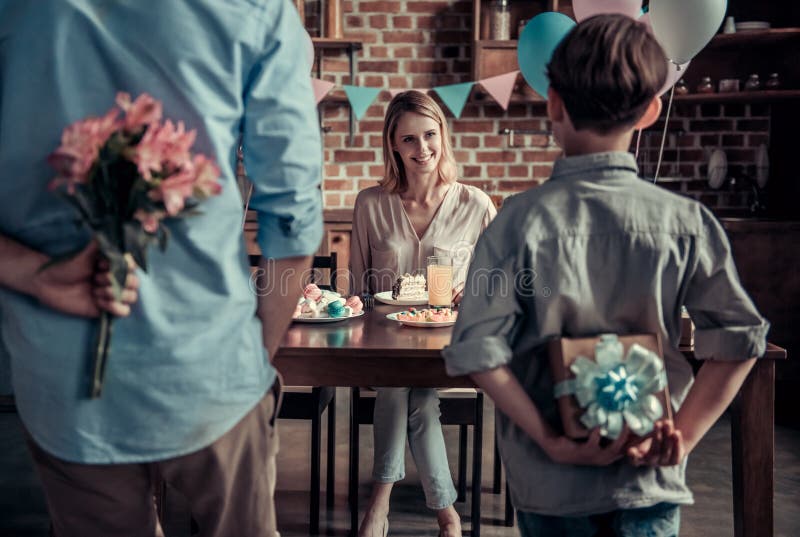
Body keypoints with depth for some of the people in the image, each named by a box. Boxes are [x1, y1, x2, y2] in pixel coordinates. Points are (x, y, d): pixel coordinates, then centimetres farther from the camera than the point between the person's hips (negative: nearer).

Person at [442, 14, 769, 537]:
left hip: (550, 481, 1)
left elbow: (477, 349, -17)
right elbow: (740, 338, -9)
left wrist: (551, 441, -12)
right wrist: (685, 435, -4)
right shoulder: (685, 220, -9)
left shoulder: (521, 219, -13)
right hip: (651, 475, 0)